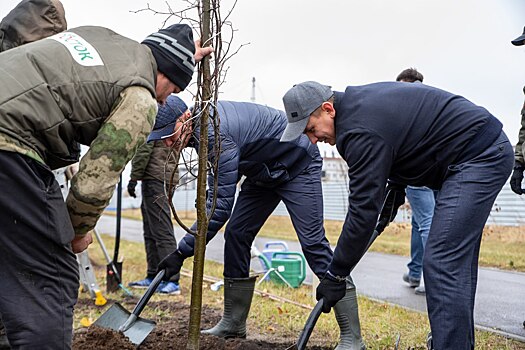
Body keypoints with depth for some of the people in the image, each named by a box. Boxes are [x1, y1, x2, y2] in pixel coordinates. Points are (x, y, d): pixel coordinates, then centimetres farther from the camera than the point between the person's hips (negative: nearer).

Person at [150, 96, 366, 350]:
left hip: (297, 165, -10)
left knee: (312, 241, -16)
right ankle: (233, 324, 10)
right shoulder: (200, 122, -6)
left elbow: (221, 204, -39)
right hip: (264, 171, 10)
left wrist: (181, 253, -38)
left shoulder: (217, 134, -35)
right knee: (236, 234, 2)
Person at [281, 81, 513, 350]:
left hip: (478, 156, -11)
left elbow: (363, 210, -22)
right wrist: (395, 187, 17)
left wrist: (335, 275, -15)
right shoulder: (356, 100, 8)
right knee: (458, 260, 15)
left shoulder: (360, 130, -23)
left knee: (443, 263, -15)